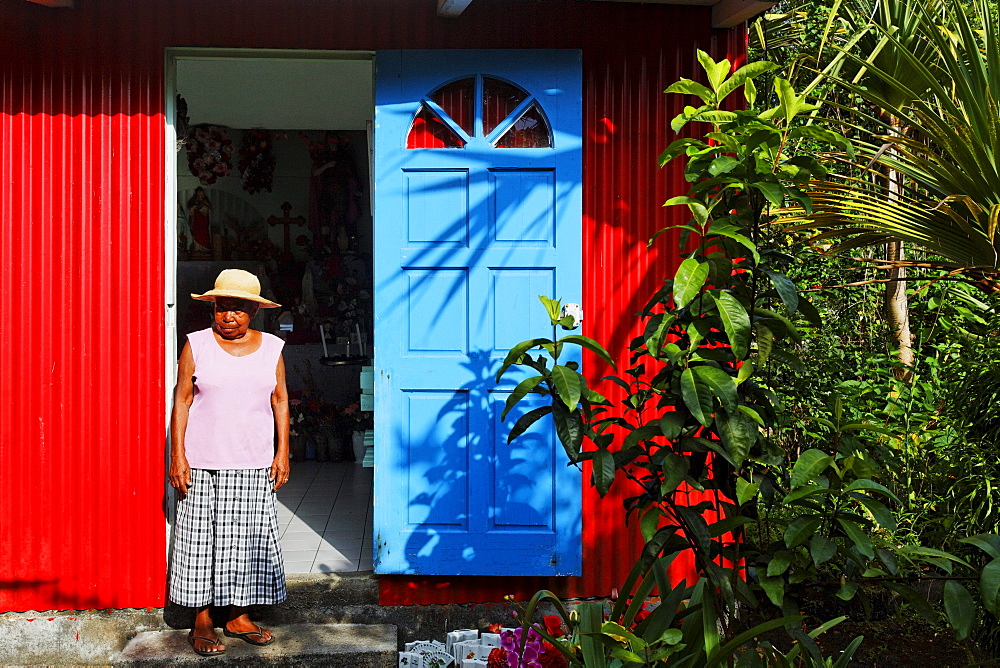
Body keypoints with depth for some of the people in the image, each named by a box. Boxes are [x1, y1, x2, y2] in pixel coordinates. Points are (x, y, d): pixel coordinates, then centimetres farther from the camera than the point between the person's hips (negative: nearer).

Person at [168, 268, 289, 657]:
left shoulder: (271, 348, 6)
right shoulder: (197, 345, 0)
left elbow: (280, 400, 9)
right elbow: (182, 399, -1)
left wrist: (282, 453, 3)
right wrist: (177, 455, -7)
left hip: (254, 465, 2)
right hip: (204, 464, -2)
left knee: (248, 540, 6)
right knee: (202, 540, 2)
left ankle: (237, 616, 18)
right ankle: (202, 621, 12)